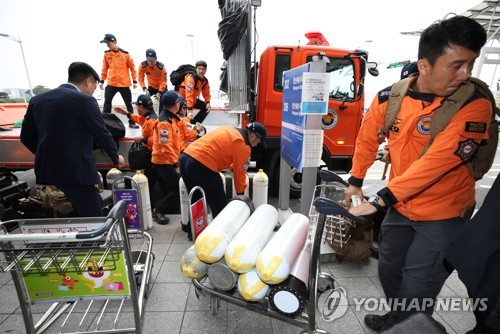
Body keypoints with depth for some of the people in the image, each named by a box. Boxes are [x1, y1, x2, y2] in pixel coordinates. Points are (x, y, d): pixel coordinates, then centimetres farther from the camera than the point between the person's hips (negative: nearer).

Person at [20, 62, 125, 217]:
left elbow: (26, 137, 15)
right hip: (77, 172, -7)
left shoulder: (37, 100, 11)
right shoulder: (85, 100, -9)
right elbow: (102, 134, -7)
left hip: (45, 171, 8)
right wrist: (116, 157, 9)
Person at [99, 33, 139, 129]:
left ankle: (132, 122, 20)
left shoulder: (125, 54, -3)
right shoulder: (106, 54, 4)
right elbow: (105, 68, 10)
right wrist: (102, 81, 9)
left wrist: (134, 81, -2)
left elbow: (132, 67, 1)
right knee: (107, 103, 0)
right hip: (111, 83, 2)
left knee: (129, 104, 7)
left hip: (124, 84, -2)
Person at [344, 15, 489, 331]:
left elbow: (437, 162, -29)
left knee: (417, 288, 7)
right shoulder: (389, 98, -9)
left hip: (444, 213, -4)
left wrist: (381, 200, -32)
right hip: (401, 206, 5)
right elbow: (368, 140, 4)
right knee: (389, 270, 21)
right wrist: (355, 181, 7)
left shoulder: (474, 105, -20)